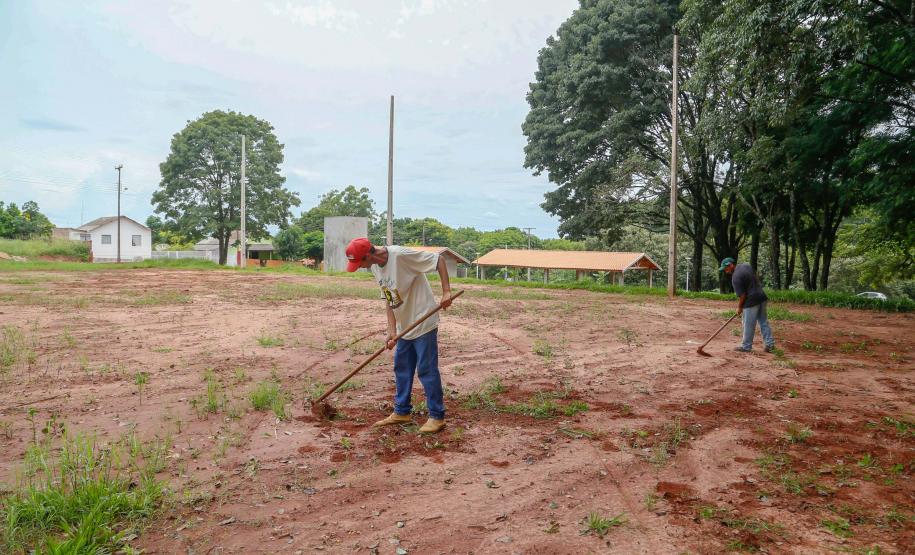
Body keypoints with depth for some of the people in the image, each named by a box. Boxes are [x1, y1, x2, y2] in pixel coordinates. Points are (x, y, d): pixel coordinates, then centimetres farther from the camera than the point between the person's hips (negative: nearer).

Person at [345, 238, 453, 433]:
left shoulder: (401, 255, -24)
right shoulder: (375, 268, 1)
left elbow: (439, 260, -20)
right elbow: (389, 299, 4)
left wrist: (446, 291, -28)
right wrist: (392, 331, -4)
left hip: (423, 322, -8)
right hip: (404, 325, 8)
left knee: (427, 370, -1)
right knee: (401, 369, 16)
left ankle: (437, 416, 11)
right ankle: (402, 412, 30)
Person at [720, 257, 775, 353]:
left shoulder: (735, 277, -18)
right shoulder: (746, 265, 5)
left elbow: (742, 295, -15)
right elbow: (756, 278, 17)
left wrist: (739, 307, -1)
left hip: (751, 301, -9)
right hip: (761, 296, 9)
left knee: (749, 325, 3)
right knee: (764, 322, 15)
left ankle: (746, 347, 14)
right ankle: (770, 343, 16)